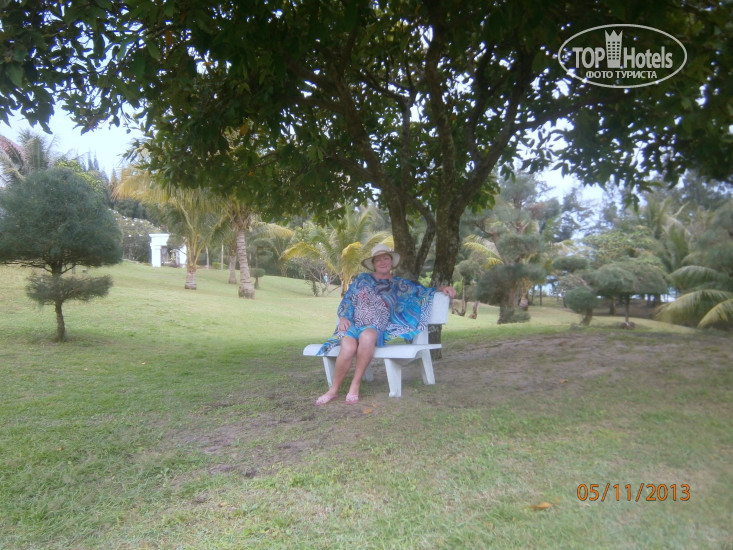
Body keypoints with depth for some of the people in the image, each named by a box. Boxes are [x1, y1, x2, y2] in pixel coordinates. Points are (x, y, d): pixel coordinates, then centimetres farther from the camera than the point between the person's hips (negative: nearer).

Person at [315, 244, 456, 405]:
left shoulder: (398, 284, 20)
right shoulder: (362, 279, 19)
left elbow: (423, 291, 21)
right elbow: (347, 300, 16)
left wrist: (442, 288, 4)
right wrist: (343, 318, -2)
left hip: (377, 330, 0)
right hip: (353, 326, 0)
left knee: (367, 335, -39)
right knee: (348, 348, -35)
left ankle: (355, 386, -28)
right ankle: (333, 391, -17)